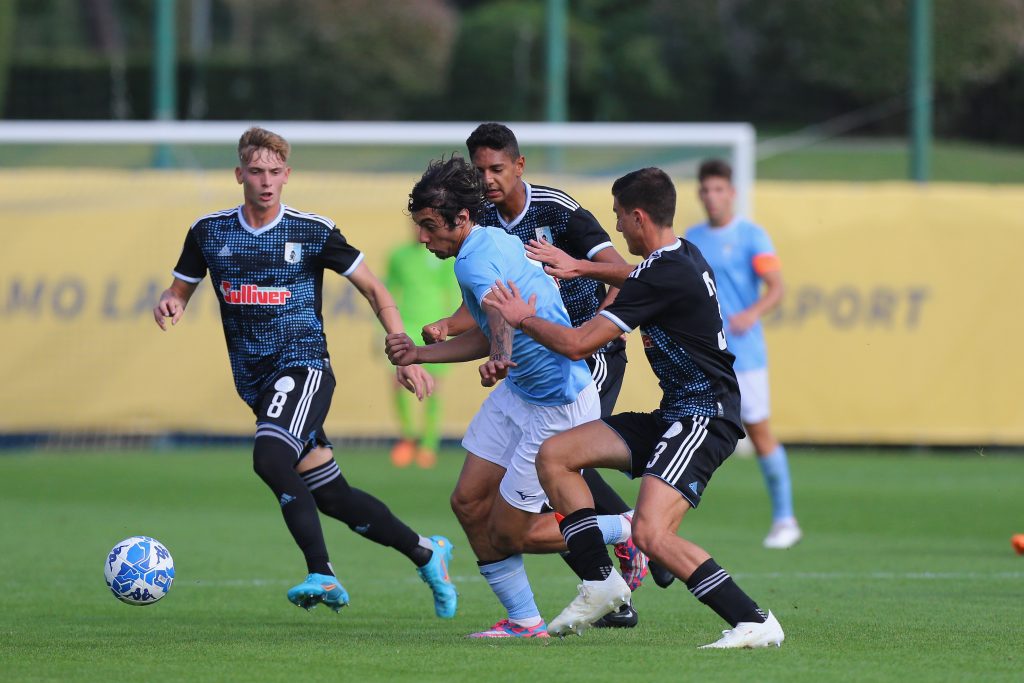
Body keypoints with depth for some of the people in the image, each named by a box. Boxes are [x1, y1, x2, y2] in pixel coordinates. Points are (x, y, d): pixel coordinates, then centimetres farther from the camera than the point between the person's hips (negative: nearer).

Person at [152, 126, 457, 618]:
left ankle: (322, 576, -28)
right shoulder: (210, 232, 6)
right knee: (332, 496, 5)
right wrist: (169, 305, -10)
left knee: (269, 458, -31)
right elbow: (179, 294, 15)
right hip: (256, 383, 5)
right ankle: (426, 554, 22)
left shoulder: (314, 232, -3)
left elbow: (374, 290, 4)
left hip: (303, 366, -5)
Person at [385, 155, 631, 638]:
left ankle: (626, 532, 15)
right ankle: (524, 622, 14)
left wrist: (499, 360, -68)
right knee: (468, 503, 6)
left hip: (560, 408, -10)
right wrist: (418, 355, 16)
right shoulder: (496, 241, 7)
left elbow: (503, 314, -47)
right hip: (518, 394, 10)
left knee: (509, 532, -2)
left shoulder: (475, 260, -24)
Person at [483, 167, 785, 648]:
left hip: (704, 418, -10)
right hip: (674, 415, 10)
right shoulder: (682, 256, 11)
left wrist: (522, 319, -1)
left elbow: (577, 343, -17)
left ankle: (754, 622, -20)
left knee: (650, 533, -26)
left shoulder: (663, 277, -19)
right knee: (554, 456, 7)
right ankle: (600, 582, 12)